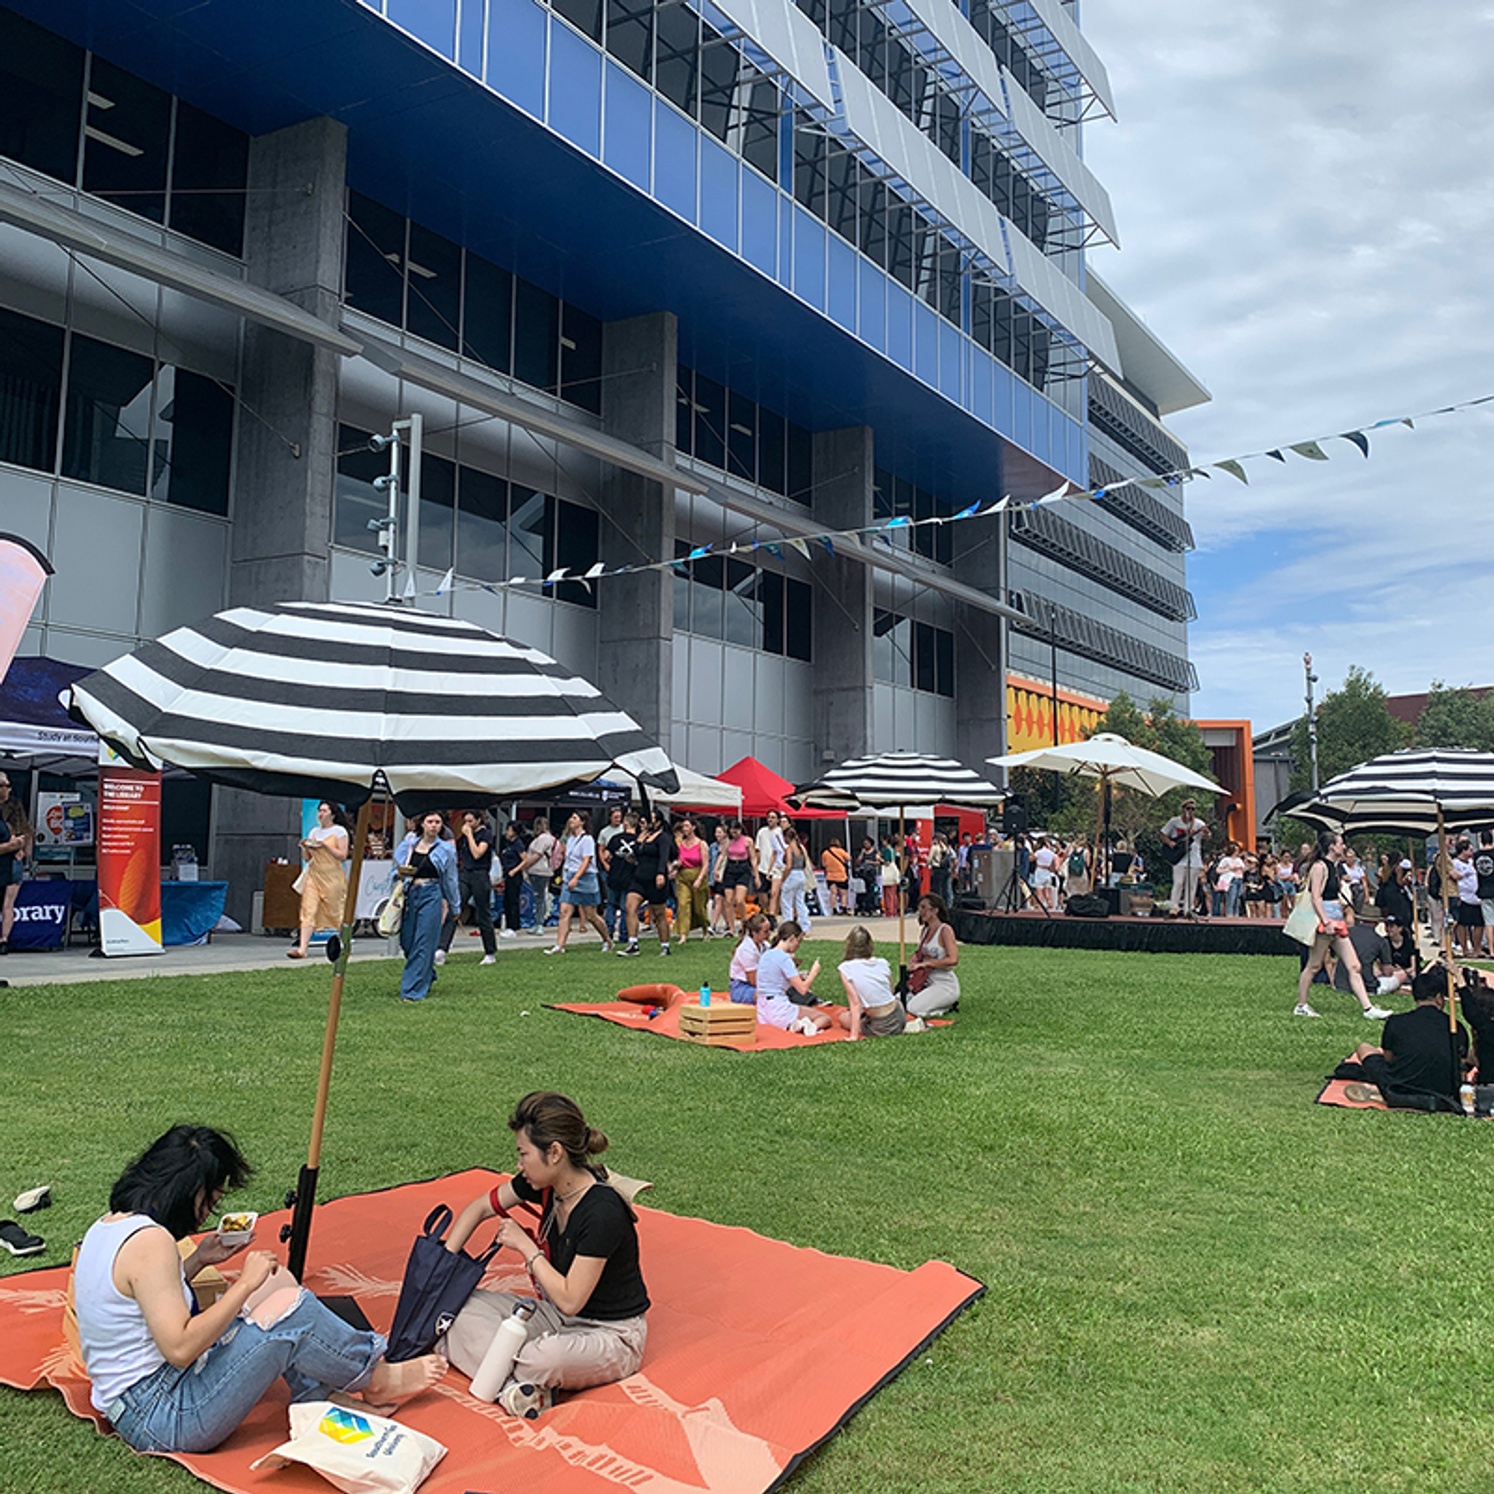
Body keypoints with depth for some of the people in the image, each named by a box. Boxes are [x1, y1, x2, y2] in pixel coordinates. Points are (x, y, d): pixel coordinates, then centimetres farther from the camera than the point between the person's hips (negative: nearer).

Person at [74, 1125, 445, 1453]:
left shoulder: (107, 1226, 7)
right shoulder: (150, 1241, -24)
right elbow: (180, 1348, -27)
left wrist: (198, 1260, 12)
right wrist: (246, 1283, -19)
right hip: (163, 1417, -10)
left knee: (278, 1281, 10)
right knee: (290, 1306, -13)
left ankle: (315, 1399, 12)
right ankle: (377, 1378, 9)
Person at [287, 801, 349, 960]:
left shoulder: (339, 831, 0)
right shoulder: (314, 831, 15)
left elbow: (342, 855, -8)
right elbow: (307, 858, 18)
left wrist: (324, 845, -16)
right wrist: (305, 847, -2)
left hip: (332, 877, -4)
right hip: (314, 875, 5)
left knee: (337, 914, 3)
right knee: (308, 912, -8)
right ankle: (302, 949, -14)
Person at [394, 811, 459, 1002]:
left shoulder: (445, 849, 1)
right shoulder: (409, 844, 8)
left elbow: (449, 879, 10)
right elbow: (398, 867, 18)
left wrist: (449, 903, 16)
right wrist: (401, 872, -5)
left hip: (431, 896, -4)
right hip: (410, 893, 4)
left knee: (423, 945, -7)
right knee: (407, 942, 8)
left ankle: (413, 990, -4)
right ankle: (427, 977, 33)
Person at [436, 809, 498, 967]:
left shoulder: (486, 834, -6)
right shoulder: (465, 834, 12)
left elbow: (477, 854, -18)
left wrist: (469, 835, -14)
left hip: (480, 876, -6)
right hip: (464, 875, 6)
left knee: (483, 916, 3)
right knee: (452, 912, -8)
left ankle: (491, 954, 15)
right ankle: (442, 950, -14)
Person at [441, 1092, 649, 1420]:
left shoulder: (602, 1211, -30)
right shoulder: (544, 1185, -7)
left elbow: (570, 1300, -27)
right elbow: (479, 1209, 9)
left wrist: (526, 1247, -19)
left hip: (612, 1335, -8)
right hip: (559, 1316, 8)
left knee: (548, 1356, -39)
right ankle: (517, 1385, -19)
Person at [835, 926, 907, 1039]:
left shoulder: (845, 969, -11)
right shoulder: (882, 963, 1)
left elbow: (855, 1003, -13)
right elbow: (892, 992, 9)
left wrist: (854, 1035, -11)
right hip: (899, 1019, 4)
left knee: (841, 1016, 22)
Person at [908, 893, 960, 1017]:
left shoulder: (945, 930, -15)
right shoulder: (924, 930, 8)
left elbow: (953, 959, -25)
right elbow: (920, 953, 24)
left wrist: (925, 963, -21)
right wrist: (914, 961, 0)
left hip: (945, 984, -8)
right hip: (927, 982, 8)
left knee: (914, 1009, -22)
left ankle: (948, 1006, 2)